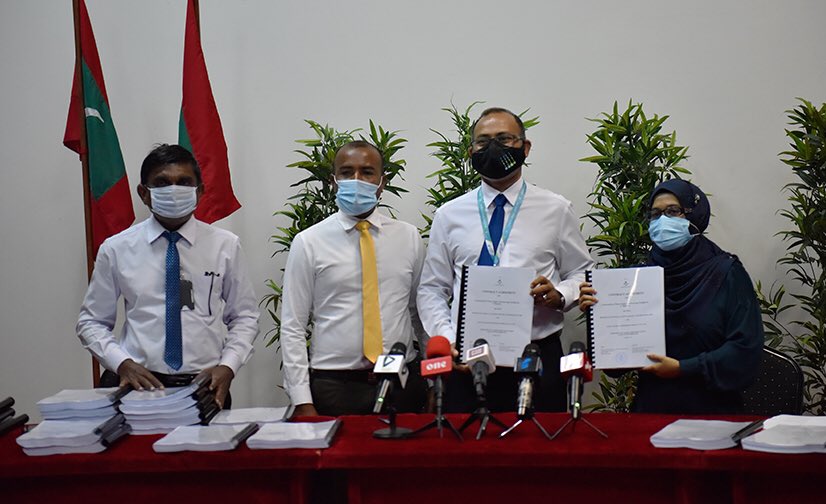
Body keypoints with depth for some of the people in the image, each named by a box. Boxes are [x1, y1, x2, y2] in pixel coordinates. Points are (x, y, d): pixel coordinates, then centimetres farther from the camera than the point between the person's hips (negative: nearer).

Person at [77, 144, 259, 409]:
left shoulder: (225, 246, 4)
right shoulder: (116, 249, 5)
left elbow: (244, 317, 11)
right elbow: (92, 322, 10)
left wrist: (227, 366, -5)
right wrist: (122, 363, -6)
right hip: (139, 383, 0)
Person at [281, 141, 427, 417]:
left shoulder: (408, 237, 7)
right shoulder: (308, 243, -1)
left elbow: (421, 311, 11)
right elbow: (292, 328, -2)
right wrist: (302, 403, -9)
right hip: (334, 387, -2)